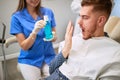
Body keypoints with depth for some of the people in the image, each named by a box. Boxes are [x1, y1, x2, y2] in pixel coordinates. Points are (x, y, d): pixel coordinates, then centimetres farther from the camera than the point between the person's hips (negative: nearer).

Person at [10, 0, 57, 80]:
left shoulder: (48, 12, -3)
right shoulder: (17, 17, -10)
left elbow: (54, 37, 5)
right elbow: (24, 46, -11)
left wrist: (52, 36, -19)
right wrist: (34, 32, -29)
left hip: (48, 57, 2)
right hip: (29, 60, -1)